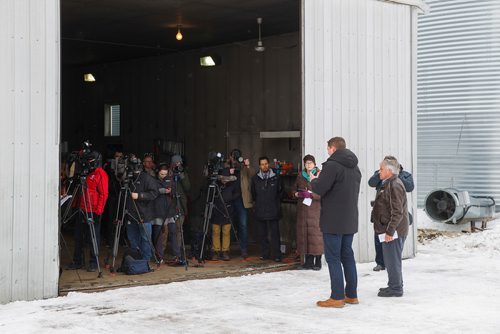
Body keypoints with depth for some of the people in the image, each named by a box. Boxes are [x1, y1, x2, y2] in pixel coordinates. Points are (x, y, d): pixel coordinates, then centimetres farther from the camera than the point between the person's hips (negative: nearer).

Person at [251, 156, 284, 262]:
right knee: (262, 234, 5)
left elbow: (280, 192, 11)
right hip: (260, 211, 2)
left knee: (275, 233, -4)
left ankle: (276, 255, -1)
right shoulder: (255, 178, 8)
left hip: (273, 210, -2)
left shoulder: (276, 178, 4)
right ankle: (264, 254, 14)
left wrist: (276, 203, 8)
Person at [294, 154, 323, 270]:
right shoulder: (300, 176, 13)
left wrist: (310, 194, -18)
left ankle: (318, 261, 1)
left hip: (316, 209, -5)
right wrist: (298, 194, 1)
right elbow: (295, 190, 22)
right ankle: (308, 261, 9)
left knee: (316, 233, -7)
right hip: (303, 209, 5)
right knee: (304, 233, 2)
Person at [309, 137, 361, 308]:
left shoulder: (332, 165, -15)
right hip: (350, 220, 8)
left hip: (333, 220, -8)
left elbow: (320, 188, -20)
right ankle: (351, 294, 20)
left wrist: (313, 180, 4)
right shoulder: (354, 167, 13)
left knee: (333, 258, -3)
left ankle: (337, 297, -3)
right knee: (347, 256, 15)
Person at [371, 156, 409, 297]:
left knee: (392, 259, -5)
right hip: (388, 230, 11)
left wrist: (390, 231, -23)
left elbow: (397, 212, -22)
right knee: (390, 259, 17)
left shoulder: (395, 185, -17)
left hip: (393, 231, -11)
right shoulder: (388, 184, 17)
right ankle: (394, 285, 26)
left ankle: (395, 288, 1)